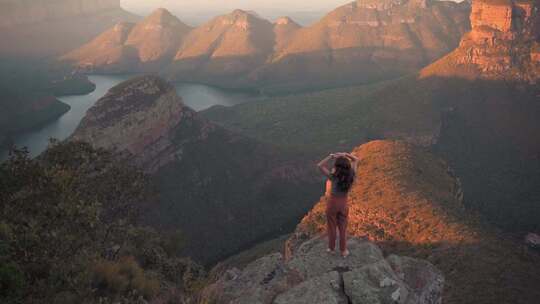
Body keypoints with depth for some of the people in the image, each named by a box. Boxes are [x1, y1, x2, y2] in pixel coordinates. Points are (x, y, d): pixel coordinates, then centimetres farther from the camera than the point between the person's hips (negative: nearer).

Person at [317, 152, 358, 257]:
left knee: (332, 227, 18)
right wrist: (345, 154, -16)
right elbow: (356, 160, -5)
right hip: (343, 203, 3)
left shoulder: (334, 177, -31)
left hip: (332, 202, -3)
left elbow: (320, 166, -28)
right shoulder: (351, 176, -20)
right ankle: (343, 250, 31)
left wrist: (331, 156, -25)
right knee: (343, 228, 19)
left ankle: (332, 248, 36)